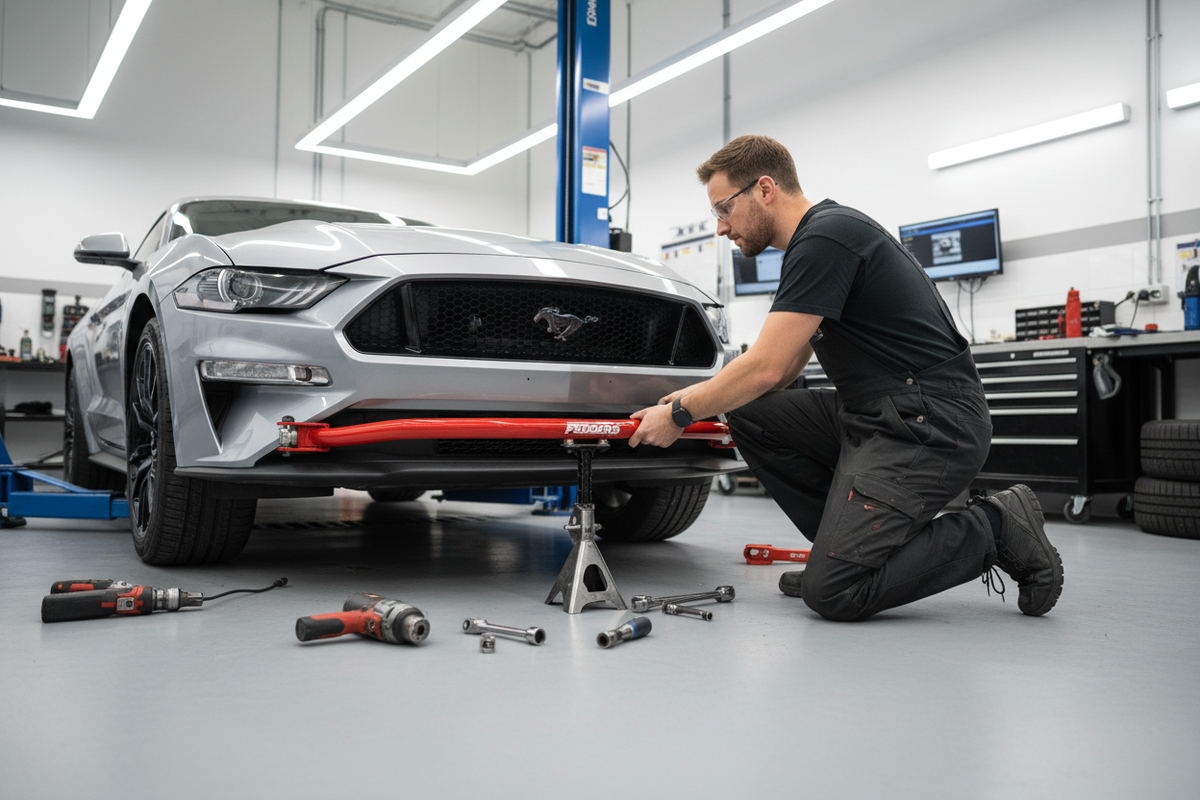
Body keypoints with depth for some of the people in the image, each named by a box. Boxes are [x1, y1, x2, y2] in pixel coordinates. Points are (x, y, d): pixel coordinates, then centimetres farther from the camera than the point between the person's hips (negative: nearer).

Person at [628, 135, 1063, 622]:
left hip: (931, 425, -10)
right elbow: (785, 369, 20)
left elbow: (765, 368, -19)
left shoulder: (825, 239, -15)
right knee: (748, 415, 5)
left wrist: (680, 415, -6)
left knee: (833, 591, -16)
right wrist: (698, 396, 11)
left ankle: (995, 530, 0)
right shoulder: (817, 237, 17)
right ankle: (844, 543, 10)